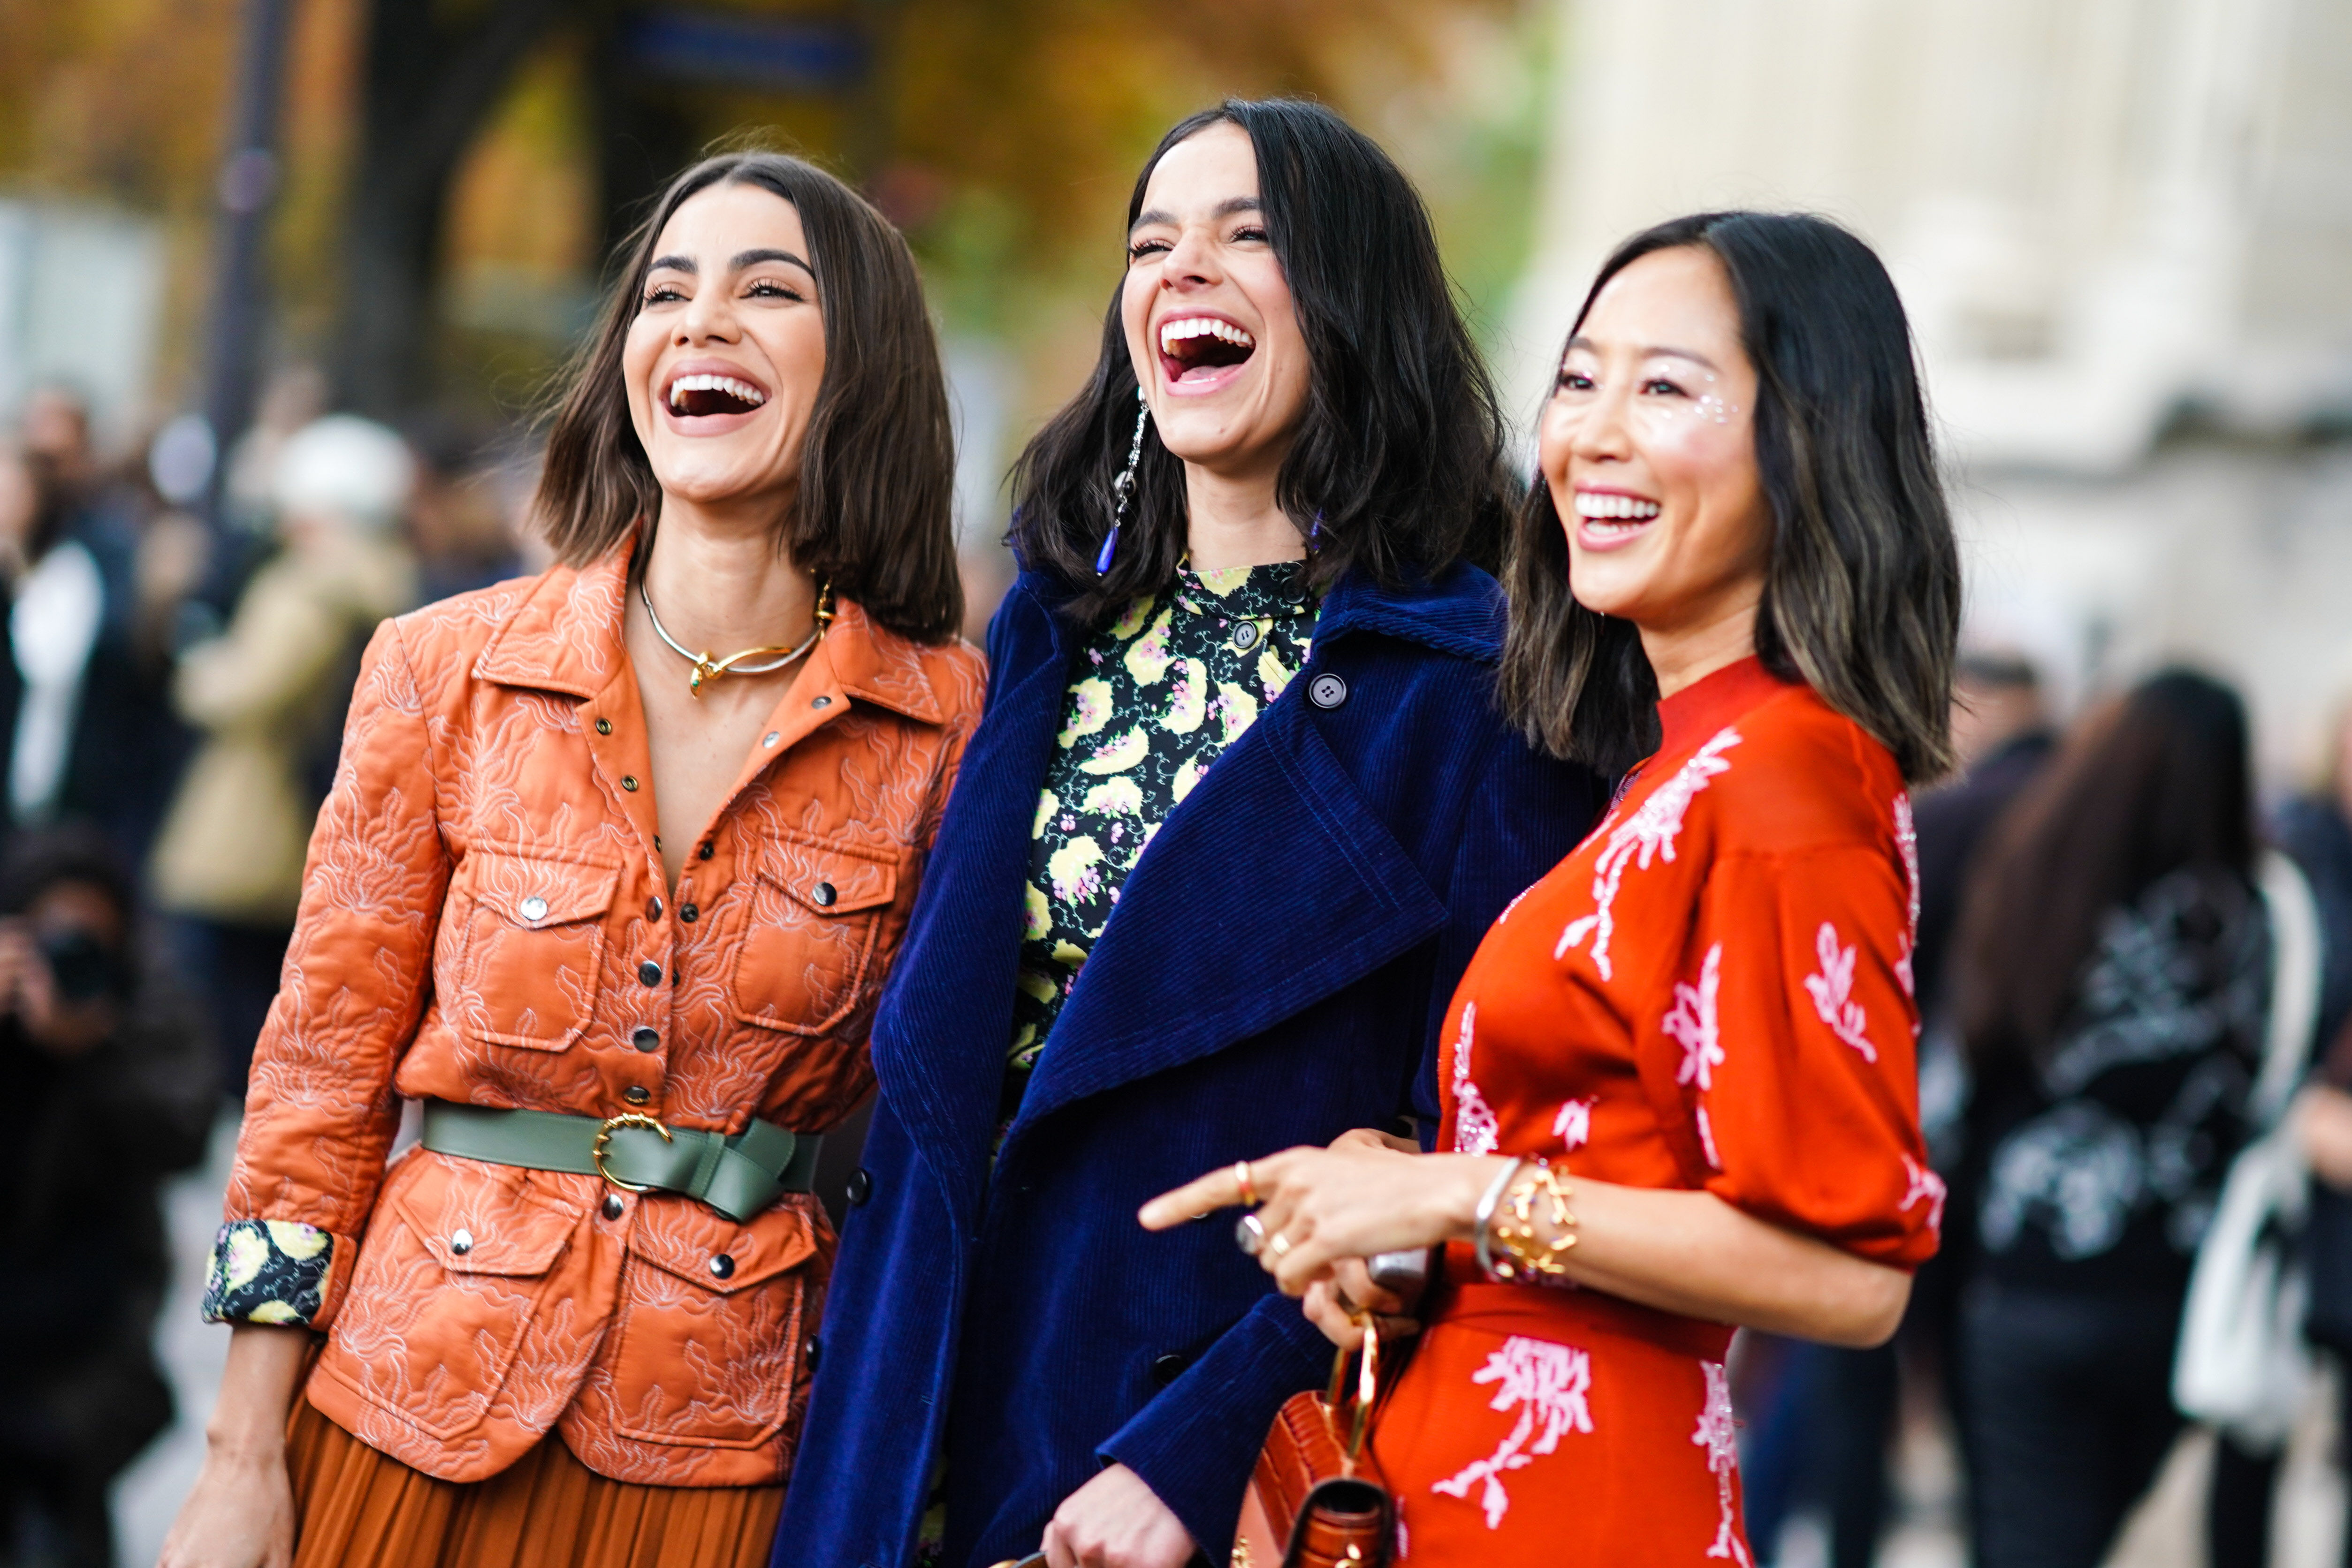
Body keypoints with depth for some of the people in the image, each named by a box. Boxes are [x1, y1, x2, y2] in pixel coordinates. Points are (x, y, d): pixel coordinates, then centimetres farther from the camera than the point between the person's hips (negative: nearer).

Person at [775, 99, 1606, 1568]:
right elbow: (927, 1055, 12)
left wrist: (1198, 1447, -21)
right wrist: (868, 1433, 5)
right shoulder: (1054, 634, 8)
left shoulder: (1477, 687, -9)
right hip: (937, 1419, 5)